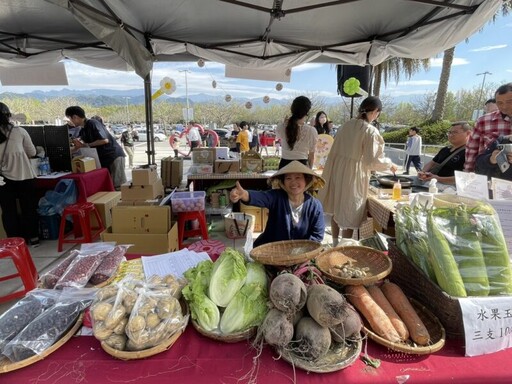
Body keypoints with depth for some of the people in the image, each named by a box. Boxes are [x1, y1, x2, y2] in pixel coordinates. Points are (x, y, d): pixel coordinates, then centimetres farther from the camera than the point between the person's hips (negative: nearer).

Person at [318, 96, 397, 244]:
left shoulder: (347, 124, 4)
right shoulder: (371, 131, -16)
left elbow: (336, 149, 9)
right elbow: (372, 160, -16)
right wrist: (389, 165, 2)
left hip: (337, 169, 7)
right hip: (353, 174, -7)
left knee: (336, 210, 20)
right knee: (349, 214, 7)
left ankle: (335, 243, 36)